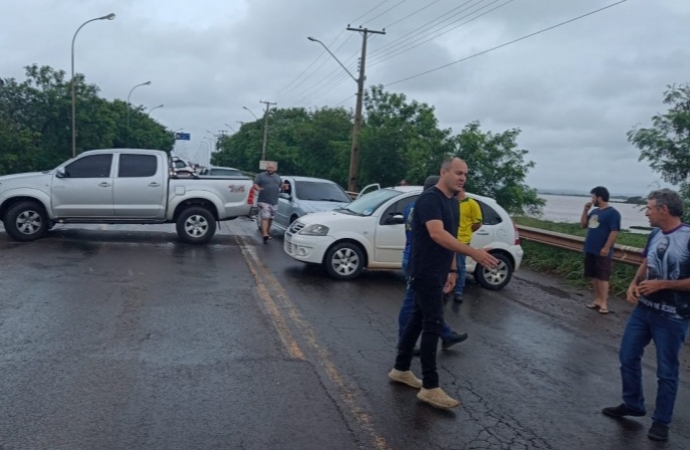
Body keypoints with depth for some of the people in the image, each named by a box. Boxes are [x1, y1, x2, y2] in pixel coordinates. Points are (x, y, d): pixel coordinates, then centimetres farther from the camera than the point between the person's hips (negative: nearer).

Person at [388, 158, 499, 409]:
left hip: (437, 272, 10)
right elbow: (437, 234, -32)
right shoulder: (430, 199, -18)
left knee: (418, 320, 15)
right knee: (433, 324, -9)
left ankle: (401, 369, 27)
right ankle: (430, 388, -3)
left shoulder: (453, 202, 13)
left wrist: (452, 269, 19)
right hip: (425, 272, -9)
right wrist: (473, 253, -39)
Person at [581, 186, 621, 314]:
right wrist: (585, 210, 8)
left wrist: (606, 248, -20)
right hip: (590, 250, 8)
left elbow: (614, 232, -16)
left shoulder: (612, 213, -12)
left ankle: (604, 303, -2)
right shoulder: (594, 211, 13)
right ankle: (597, 299, 19)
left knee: (603, 277, -5)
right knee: (594, 276, 11)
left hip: (602, 252, -8)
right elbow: (583, 225, 19)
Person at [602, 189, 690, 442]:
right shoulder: (655, 235, 3)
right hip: (643, 309, 7)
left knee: (666, 371, 7)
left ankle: (661, 421, 22)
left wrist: (661, 284, -22)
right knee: (627, 356, 16)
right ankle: (632, 404, 34)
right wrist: (634, 284, -2)